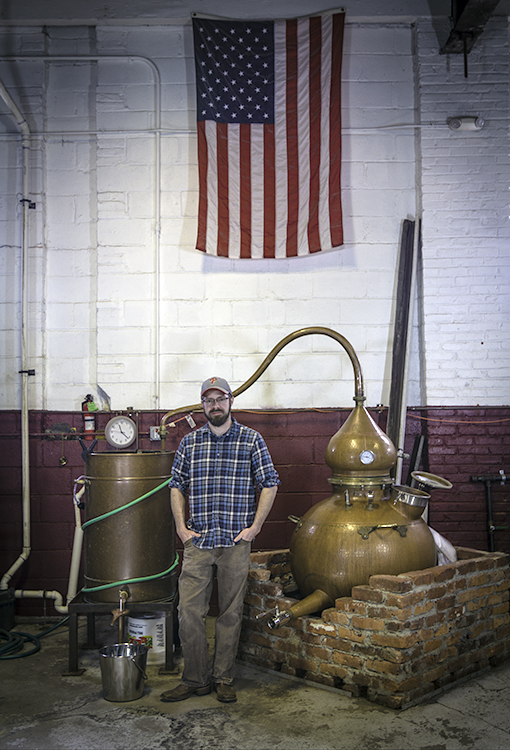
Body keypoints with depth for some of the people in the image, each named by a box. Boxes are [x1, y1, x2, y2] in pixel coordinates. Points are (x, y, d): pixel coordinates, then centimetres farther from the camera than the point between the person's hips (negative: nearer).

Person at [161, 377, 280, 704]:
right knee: (189, 612, 1)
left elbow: (270, 484, 1)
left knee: (231, 613, 7)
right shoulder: (189, 443, 7)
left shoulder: (251, 440, 0)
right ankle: (195, 679, 15)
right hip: (197, 541, 2)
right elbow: (177, 486, 13)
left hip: (236, 542, -2)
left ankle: (224, 679, 21)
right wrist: (181, 526, 3)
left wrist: (255, 526, -5)